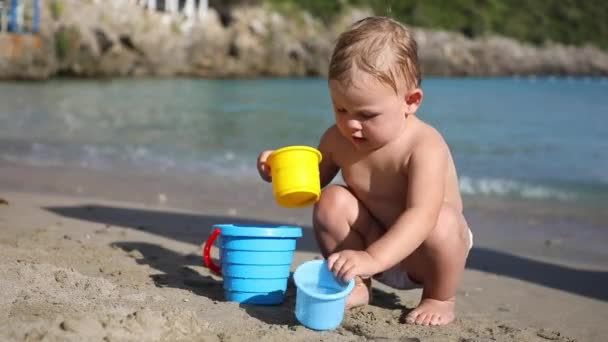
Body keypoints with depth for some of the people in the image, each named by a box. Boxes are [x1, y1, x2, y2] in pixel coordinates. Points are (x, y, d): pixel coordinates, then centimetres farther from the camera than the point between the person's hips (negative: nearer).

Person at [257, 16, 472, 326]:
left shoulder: (425, 147, -30)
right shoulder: (338, 139, -11)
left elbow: (421, 216, -43)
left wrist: (372, 258, -57)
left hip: (420, 254, -4)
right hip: (373, 240, 4)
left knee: (443, 222, -35)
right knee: (332, 202, -19)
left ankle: (440, 299, -7)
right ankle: (357, 287, -1)